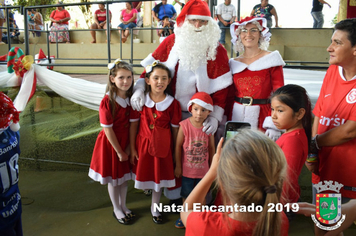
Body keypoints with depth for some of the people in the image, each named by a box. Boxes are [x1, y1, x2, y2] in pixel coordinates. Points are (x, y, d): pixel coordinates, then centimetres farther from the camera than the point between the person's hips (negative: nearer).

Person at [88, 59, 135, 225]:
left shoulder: (131, 98, -5)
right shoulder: (107, 102, -22)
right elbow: (108, 130, -19)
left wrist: (128, 147, -6)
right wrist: (119, 151, -13)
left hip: (126, 141, 5)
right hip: (111, 143, -5)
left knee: (125, 175, 19)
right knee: (113, 177, 12)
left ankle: (123, 206, 39)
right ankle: (116, 209, 33)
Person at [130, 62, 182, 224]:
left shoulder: (173, 104, -10)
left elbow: (175, 129, -3)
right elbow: (133, 125, -4)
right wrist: (132, 149, -3)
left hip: (162, 146, 0)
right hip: (143, 144, 0)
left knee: (159, 177, 13)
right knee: (145, 173, 15)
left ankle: (155, 209, 34)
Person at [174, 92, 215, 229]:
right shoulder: (184, 125, -18)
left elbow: (212, 148, -2)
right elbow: (178, 146, -10)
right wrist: (178, 166, -6)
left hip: (203, 169, 1)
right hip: (187, 169, -1)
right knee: (186, 194, 19)